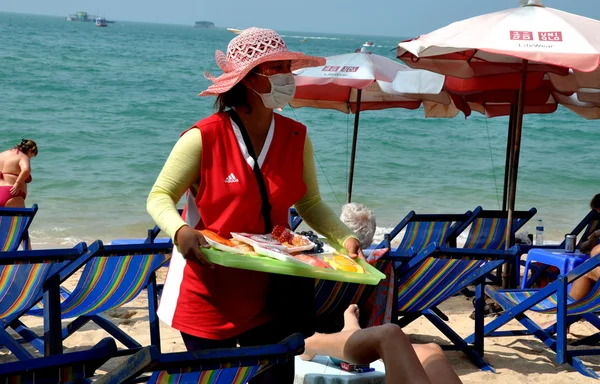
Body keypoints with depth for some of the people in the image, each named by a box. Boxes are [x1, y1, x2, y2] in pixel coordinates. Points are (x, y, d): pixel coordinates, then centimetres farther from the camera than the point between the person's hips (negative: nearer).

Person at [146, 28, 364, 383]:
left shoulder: (296, 137, -2)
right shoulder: (204, 137, -16)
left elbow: (311, 204, 7)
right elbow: (160, 197, -10)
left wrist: (344, 236, -11)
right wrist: (180, 231, -31)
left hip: (270, 292, 4)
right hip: (209, 290, -4)